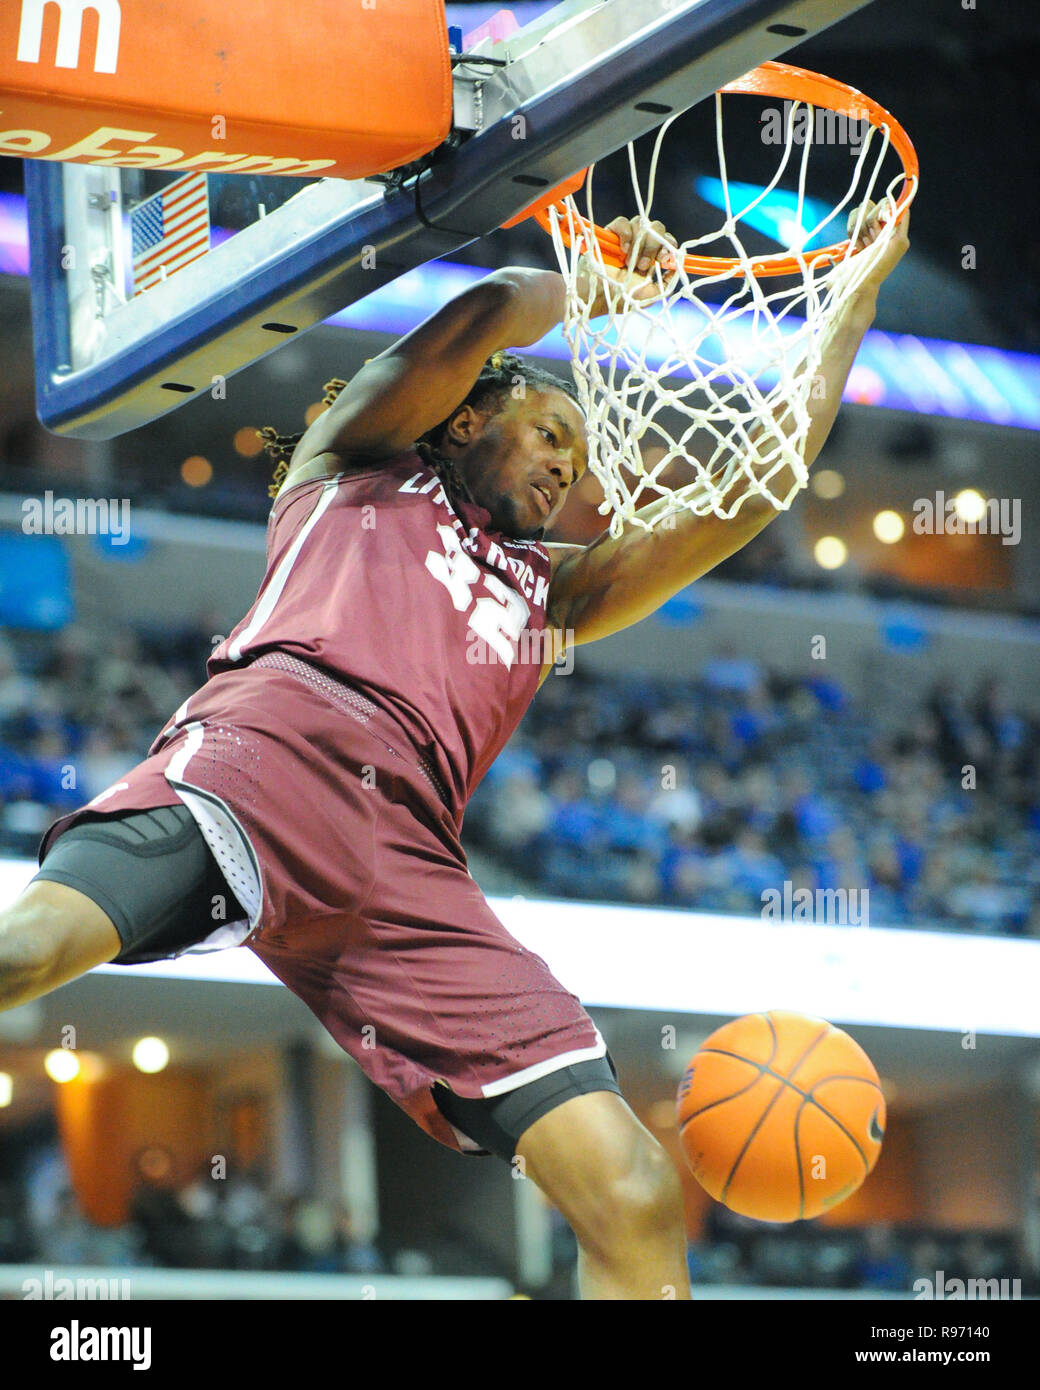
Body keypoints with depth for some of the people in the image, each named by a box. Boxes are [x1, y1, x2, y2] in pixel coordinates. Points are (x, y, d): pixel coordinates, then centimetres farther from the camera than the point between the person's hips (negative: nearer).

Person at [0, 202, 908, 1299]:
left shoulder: (552, 589, 39)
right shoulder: (358, 461, 27)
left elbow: (759, 485, 36)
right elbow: (486, 320, 11)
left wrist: (853, 302, 37)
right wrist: (589, 284, 30)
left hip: (409, 870, 5)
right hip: (274, 749, -5)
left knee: (636, 1201, -9)